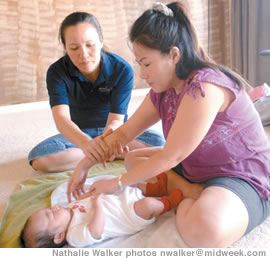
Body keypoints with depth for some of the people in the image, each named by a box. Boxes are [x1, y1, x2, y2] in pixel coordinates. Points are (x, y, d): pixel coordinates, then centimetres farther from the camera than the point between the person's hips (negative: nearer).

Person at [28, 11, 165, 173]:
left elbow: (116, 118, -24)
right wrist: (85, 143, -57)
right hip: (78, 134, 1)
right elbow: (61, 117, -34)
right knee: (38, 158, -28)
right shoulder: (57, 72, -19)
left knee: (157, 142, -27)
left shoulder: (122, 70, -20)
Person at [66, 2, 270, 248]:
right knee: (133, 159, 14)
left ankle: (187, 202, -7)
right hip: (198, 171, 9)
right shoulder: (162, 91, 2)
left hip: (245, 179, -9)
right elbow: (124, 133, 8)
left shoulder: (204, 87, -27)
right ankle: (188, 191, -4)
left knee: (205, 230, -40)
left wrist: (117, 183, -13)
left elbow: (170, 157, -23)